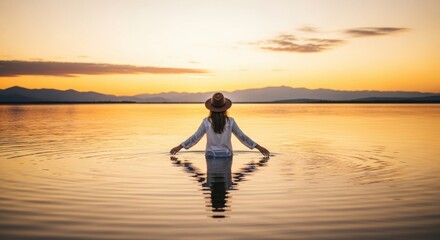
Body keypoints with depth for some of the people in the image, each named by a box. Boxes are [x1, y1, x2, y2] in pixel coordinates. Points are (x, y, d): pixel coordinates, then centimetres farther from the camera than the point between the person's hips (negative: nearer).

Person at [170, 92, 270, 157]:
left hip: (211, 156, 0)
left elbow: (195, 137, -7)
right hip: (226, 155, 0)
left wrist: (179, 147, 4)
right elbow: (242, 137, -8)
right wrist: (259, 147, 0)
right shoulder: (230, 121, -11)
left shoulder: (206, 122, -12)